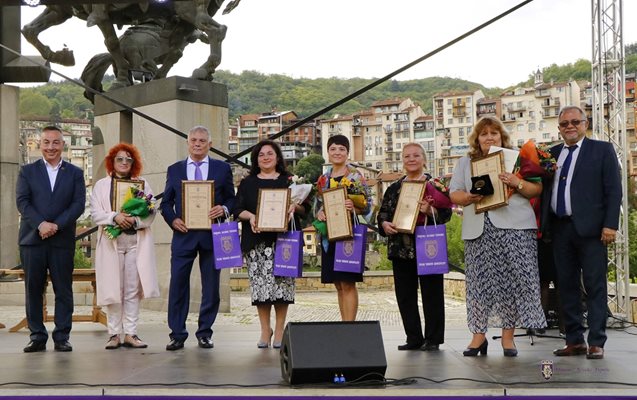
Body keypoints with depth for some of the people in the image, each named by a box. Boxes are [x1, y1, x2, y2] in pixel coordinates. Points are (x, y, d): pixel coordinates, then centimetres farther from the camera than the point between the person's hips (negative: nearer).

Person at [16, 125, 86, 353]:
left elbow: (78, 204, 0)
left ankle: (62, 338, 5)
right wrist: (40, 224, -15)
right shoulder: (27, 171, 10)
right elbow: (22, 201, 0)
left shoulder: (75, 173, 10)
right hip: (32, 239, 0)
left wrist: (57, 225, -13)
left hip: (62, 240, 0)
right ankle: (37, 337, 9)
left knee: (63, 290, 0)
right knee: (33, 289, 2)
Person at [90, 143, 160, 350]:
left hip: (137, 242, 1)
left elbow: (151, 213, 4)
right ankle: (114, 334, 3)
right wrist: (114, 217, -16)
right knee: (113, 289, -2)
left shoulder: (143, 184, 13)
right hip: (111, 242, -1)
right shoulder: (101, 185, 11)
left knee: (133, 289, -2)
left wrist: (135, 220, -14)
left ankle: (130, 333, 2)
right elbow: (95, 213, 1)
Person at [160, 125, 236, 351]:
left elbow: (232, 199, 8)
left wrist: (224, 209, -13)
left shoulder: (223, 169, 9)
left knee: (211, 287, 4)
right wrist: (173, 220, -7)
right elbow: (166, 203, 11)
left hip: (212, 235, 0)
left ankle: (205, 333, 14)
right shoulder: (174, 170, 11)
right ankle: (177, 334, 3)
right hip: (183, 235, 0)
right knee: (178, 285, -3)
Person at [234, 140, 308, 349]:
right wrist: (250, 216, -13)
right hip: (256, 240, 1)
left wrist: (295, 206, -13)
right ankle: (265, 329, 5)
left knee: (282, 282, -6)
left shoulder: (289, 181, 13)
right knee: (260, 284, -5)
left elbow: (305, 208, 9)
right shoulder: (247, 183, 16)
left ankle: (279, 330, 2)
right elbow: (238, 209, 7)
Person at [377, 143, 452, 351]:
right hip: (401, 248, 4)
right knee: (405, 294, 5)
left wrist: (430, 211, -23)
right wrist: (385, 224, -6)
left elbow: (446, 212, -4)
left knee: (431, 293, -1)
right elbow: (382, 213, 15)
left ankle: (433, 339, 6)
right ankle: (413, 338, 14)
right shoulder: (394, 188, 16)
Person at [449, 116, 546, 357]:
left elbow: (537, 189, 6)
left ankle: (508, 335, 3)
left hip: (514, 228, -1)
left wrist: (518, 184, -13)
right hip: (479, 230, 2)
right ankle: (478, 334, 6)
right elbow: (453, 193, 10)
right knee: (479, 281, -1)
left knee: (512, 279, -4)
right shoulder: (465, 163, 18)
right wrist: (469, 197, -11)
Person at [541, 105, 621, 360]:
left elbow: (613, 190, -2)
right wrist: (543, 224, -1)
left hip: (590, 227, -4)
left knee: (595, 286, -2)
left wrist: (610, 225, -11)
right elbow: (546, 190, 13)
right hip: (560, 228, 4)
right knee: (567, 285, 6)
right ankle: (575, 341, 13)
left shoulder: (602, 150, 4)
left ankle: (596, 343, 2)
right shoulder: (552, 154, 15)